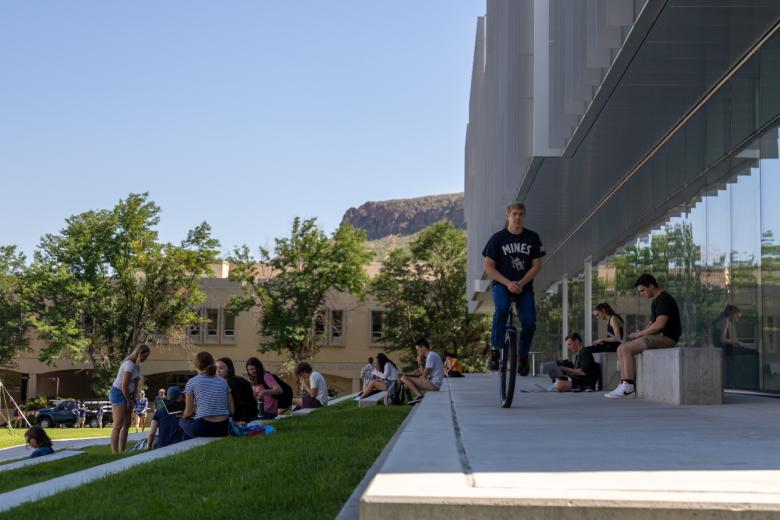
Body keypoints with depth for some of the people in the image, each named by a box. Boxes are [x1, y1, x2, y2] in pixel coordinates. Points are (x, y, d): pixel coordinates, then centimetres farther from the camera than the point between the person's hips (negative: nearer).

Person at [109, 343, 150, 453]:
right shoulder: (130, 364, -20)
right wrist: (129, 401, -11)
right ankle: (114, 452, -14)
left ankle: (122, 451, 11)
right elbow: (124, 385, -21)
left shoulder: (137, 365, 9)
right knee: (118, 425, -12)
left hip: (127, 394, 9)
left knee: (126, 425, 7)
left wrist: (133, 400, 3)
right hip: (118, 393, -9)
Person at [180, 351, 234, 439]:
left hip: (203, 429, -4)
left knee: (183, 421, 28)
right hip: (223, 429, 4)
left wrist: (184, 415, 22)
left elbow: (188, 413, 1)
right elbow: (231, 410, 8)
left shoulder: (192, 382, -1)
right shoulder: (223, 382, 10)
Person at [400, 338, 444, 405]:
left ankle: (419, 395, -22)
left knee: (404, 378, -12)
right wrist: (410, 375, 8)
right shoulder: (432, 355, 17)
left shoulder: (431, 356, -14)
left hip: (433, 384, -10)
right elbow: (426, 373, 17)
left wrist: (419, 362, -6)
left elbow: (424, 375, -16)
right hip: (434, 384, 10)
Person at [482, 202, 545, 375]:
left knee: (529, 322, -14)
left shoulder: (532, 238, 0)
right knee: (501, 308, -34)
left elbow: (536, 265, 1)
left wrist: (520, 283, -13)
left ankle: (523, 357, 12)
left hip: (524, 286, 2)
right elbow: (488, 266, -5)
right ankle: (495, 350, -21)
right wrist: (508, 283, -16)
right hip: (502, 284, -2)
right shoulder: (498, 238, -5)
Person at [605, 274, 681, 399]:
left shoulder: (664, 299, -12)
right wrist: (640, 333, 3)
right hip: (656, 336, 10)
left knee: (627, 349, -22)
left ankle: (628, 387, -17)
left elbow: (659, 325, -22)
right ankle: (623, 383, -10)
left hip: (666, 337, -10)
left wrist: (639, 334, -12)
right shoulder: (655, 301, 21)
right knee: (621, 349, -1)